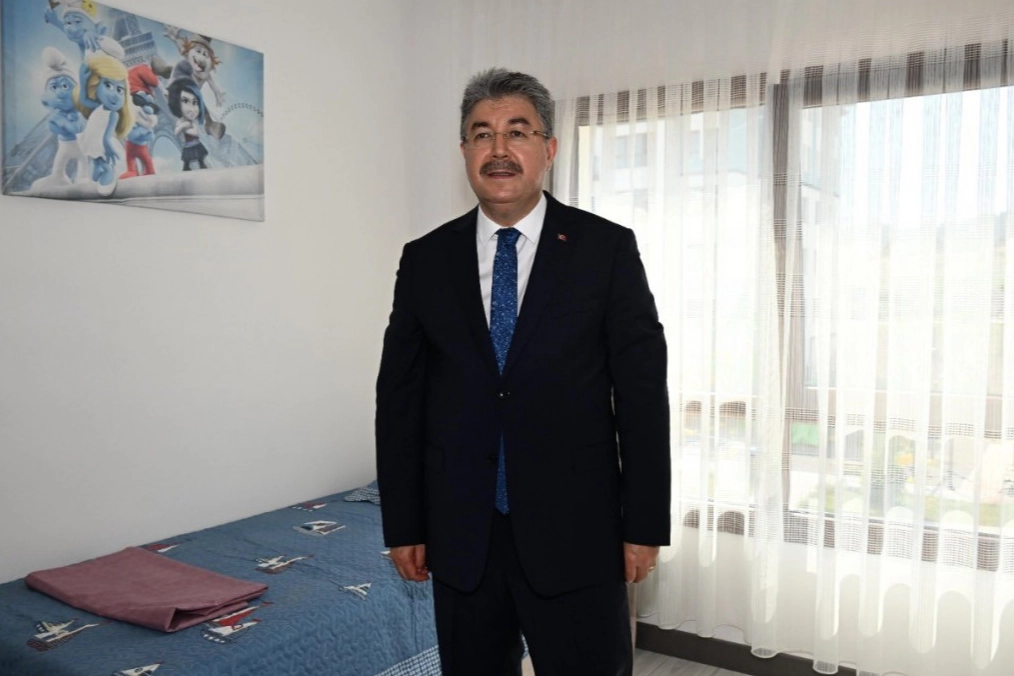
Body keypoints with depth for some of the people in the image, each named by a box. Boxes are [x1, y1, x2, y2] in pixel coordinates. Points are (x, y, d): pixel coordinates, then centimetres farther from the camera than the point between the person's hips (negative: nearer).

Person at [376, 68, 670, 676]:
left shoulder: (607, 248, -3)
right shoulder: (425, 260, 4)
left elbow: (643, 390, -3)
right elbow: (400, 397, 5)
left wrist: (645, 524, -5)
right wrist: (403, 524, 4)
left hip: (576, 534, -2)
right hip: (460, 536, 3)